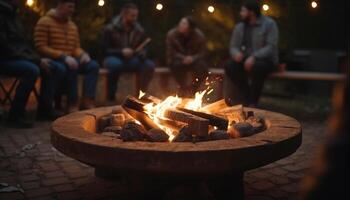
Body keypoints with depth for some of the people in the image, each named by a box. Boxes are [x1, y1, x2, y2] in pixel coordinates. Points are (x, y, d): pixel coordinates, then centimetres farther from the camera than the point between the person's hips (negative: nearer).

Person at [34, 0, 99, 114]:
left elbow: (76, 47, 18)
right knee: (70, 68, -37)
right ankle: (73, 104, -25)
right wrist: (63, 57, -24)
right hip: (51, 60, -6)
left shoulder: (73, 26, 16)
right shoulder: (44, 22, -5)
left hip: (69, 61, 6)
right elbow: (41, 47, -13)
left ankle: (87, 102, -25)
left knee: (93, 65, -17)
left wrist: (83, 54, -8)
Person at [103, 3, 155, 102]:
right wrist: (121, 51, -27)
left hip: (131, 60, 4)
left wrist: (142, 53, -17)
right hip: (114, 58, -3)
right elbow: (105, 50, -11)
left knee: (150, 65, -24)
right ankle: (111, 97, -25)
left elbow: (142, 49, 9)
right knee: (116, 64, -40)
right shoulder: (110, 29, -9)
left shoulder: (139, 30, 1)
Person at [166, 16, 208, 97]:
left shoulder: (199, 36, -9)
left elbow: (202, 52, -6)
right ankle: (183, 88, -10)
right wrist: (183, 58, -24)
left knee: (202, 66, -31)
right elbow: (171, 52, -7)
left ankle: (192, 89, -7)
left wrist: (193, 58, -27)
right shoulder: (171, 34, -9)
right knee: (177, 65, -36)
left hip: (194, 59, 1)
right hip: (178, 59, 0)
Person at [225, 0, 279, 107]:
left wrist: (254, 57, -29)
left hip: (266, 60, -5)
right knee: (230, 66, -24)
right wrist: (236, 53, -16)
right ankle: (244, 97, -8)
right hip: (245, 59, 5)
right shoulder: (239, 27, 9)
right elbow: (233, 46, 9)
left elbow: (271, 47, -16)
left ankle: (253, 102, -20)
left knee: (256, 67, -38)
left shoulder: (269, 24, -8)